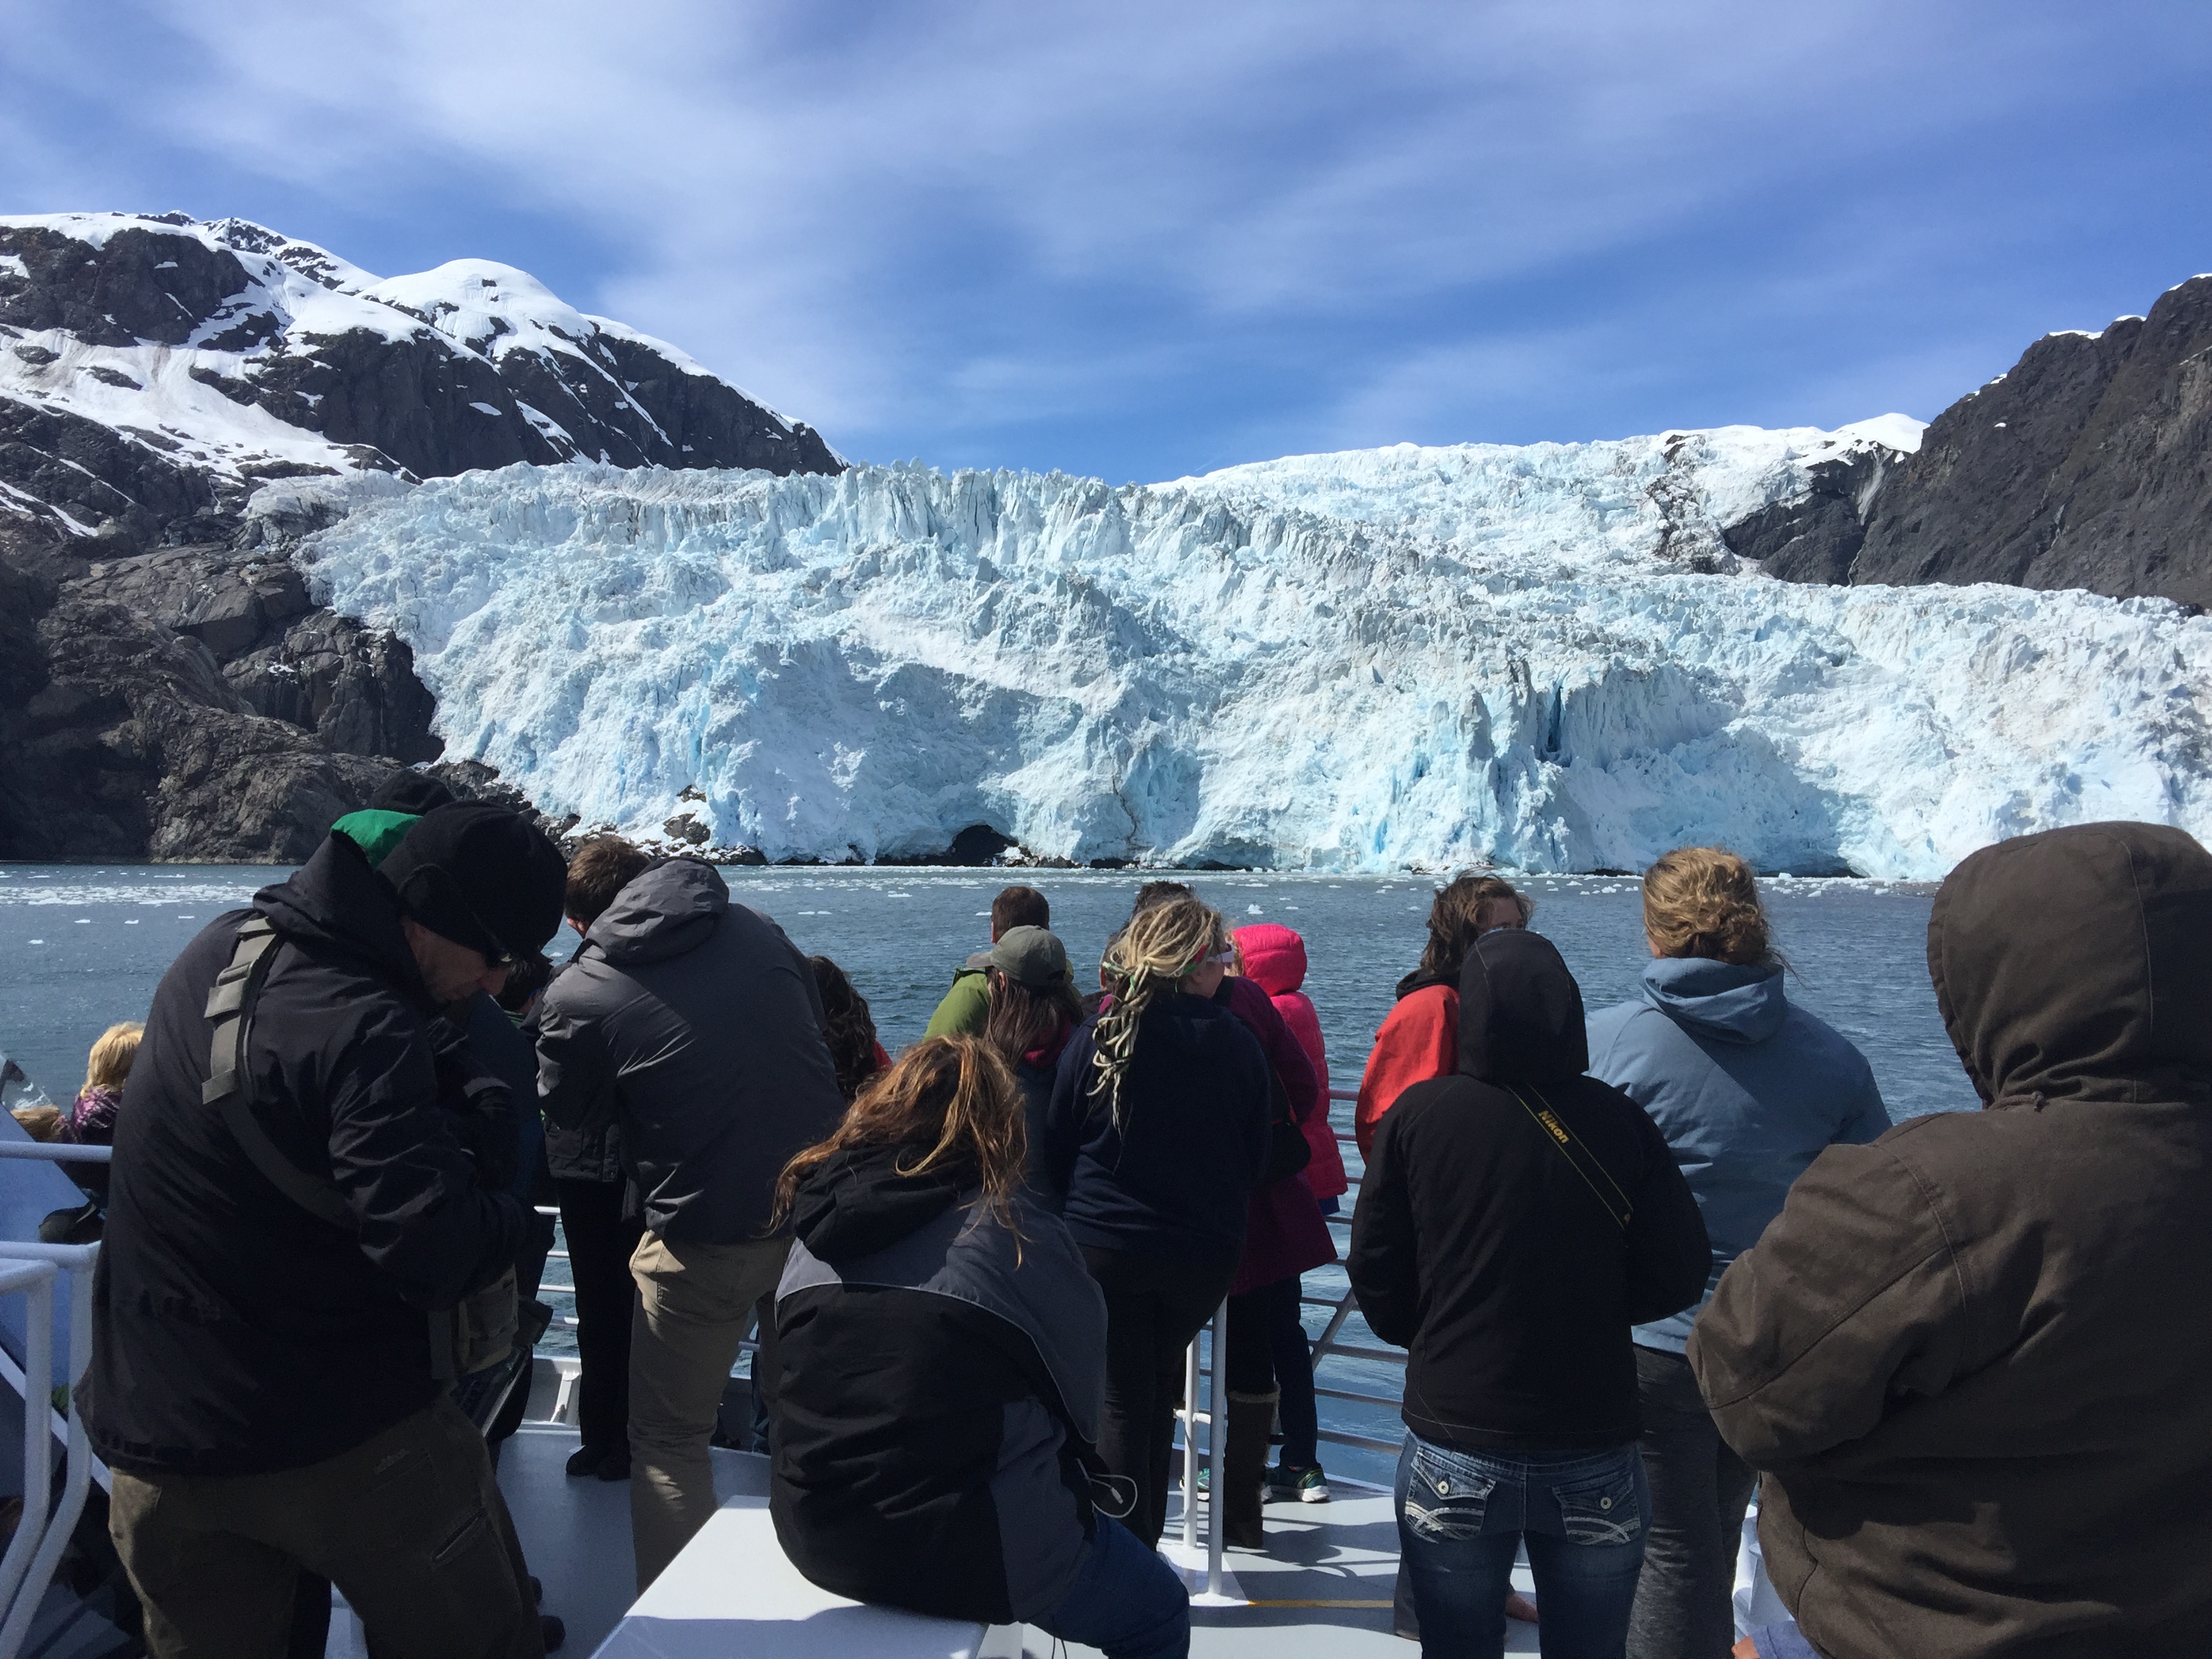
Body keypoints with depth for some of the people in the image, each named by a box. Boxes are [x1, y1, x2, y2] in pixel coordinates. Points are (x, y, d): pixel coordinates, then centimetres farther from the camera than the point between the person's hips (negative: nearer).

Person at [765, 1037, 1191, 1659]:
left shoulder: (818, 1229, 0)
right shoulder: (1019, 1231, -13)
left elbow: (787, 1382, 9)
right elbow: (1082, 1396, -3)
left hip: (813, 1537, 7)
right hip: (970, 1553, -6)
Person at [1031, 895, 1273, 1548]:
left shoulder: (1099, 1037, -10)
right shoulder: (1239, 1046, -5)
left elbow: (1050, 1149, -3)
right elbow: (1256, 1159, 5)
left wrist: (1062, 1226, 11)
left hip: (1105, 1249, -2)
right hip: (1205, 1254, 3)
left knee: (1121, 1401, 7)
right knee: (1158, 1390, 21)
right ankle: (1144, 1540, 31)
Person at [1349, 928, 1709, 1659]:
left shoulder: (1418, 1112, -10)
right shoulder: (1618, 1119, -9)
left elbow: (1375, 1273, -5)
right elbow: (1678, 1274, -4)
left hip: (1452, 1458, 0)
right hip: (1595, 1458, 1)